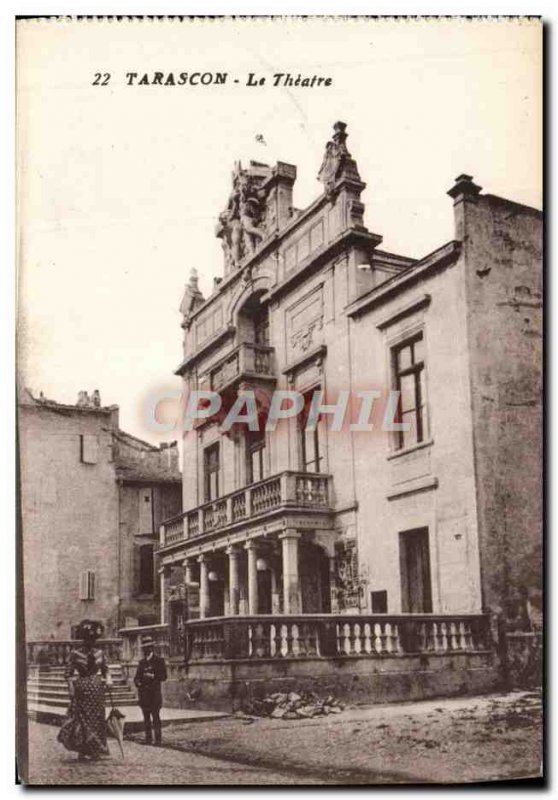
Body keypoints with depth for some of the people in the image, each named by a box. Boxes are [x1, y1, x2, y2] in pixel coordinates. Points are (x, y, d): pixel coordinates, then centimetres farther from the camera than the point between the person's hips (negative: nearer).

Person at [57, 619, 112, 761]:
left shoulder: (99, 652, 7)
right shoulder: (75, 653, -5)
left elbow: (105, 669, 17)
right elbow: (68, 673, -4)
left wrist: (108, 678, -1)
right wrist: (71, 689, -12)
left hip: (97, 688, 4)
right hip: (82, 688, -4)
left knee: (97, 718, 6)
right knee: (82, 718, -4)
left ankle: (95, 751, 16)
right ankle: (81, 751, 5)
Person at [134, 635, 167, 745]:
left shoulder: (159, 661, 1)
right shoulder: (142, 662, 17)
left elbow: (164, 676, -4)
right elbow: (137, 676, 18)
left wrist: (153, 676, -18)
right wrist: (137, 682, -3)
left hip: (155, 694, -5)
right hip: (143, 694, 5)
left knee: (155, 717, -8)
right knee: (146, 717, 6)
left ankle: (158, 739, -5)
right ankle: (148, 738, 12)